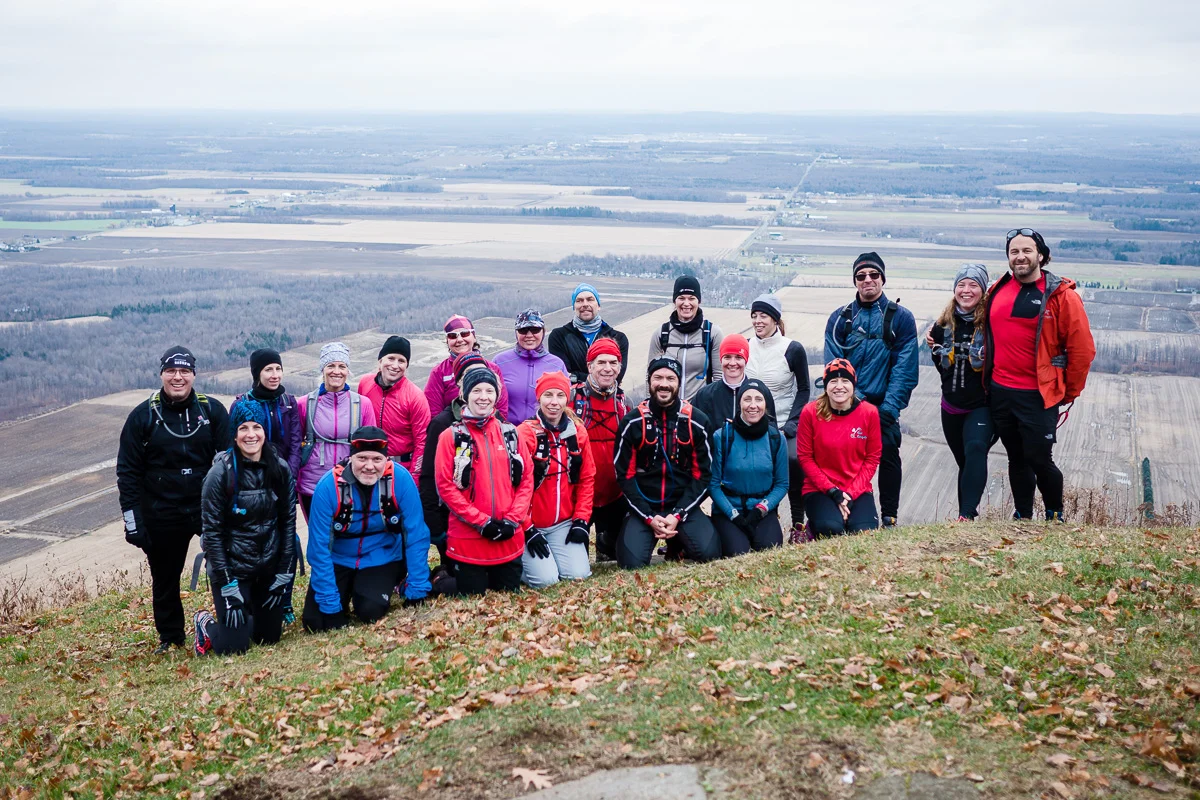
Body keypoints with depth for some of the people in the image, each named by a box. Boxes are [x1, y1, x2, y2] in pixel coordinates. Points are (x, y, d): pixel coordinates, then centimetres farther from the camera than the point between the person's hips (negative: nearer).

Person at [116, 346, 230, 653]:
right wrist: (132, 518, -4)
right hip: (162, 515, 0)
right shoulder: (143, 415, 0)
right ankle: (170, 637, 27)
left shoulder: (212, 409, 1)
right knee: (165, 579, 11)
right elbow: (128, 470, 1)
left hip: (209, 508, 0)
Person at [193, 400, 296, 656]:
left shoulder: (281, 469, -4)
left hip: (270, 566, 4)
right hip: (232, 565, -4)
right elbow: (211, 531, -13)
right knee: (234, 646, -6)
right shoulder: (221, 472, -15)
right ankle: (206, 623, 27)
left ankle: (252, 611, 42)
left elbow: (288, 522, 2)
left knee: (269, 637, 10)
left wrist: (284, 576, -2)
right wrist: (227, 585, -16)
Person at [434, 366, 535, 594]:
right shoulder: (451, 436, -3)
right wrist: (481, 521, -13)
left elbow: (527, 478, 6)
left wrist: (512, 520, -7)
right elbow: (445, 485, -8)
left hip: (509, 538, 3)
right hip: (468, 538, -3)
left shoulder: (510, 433, 7)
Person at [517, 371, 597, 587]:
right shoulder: (525, 434, -14)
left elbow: (587, 479, 7)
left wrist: (581, 521, -1)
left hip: (564, 524, 4)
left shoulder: (578, 432, 2)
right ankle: (519, 562, 15)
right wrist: (528, 529, -14)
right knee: (545, 579, -16)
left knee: (578, 575, -11)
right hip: (530, 525, -4)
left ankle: (559, 554, 21)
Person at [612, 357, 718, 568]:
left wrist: (678, 515, -11)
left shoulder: (696, 422, 0)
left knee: (709, 553, -22)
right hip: (644, 508, -1)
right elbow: (625, 475, -1)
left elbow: (702, 474, 1)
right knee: (632, 561, -23)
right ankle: (651, 537, 14)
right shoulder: (632, 422, -2)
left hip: (683, 506, 1)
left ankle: (676, 546, 13)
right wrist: (650, 518, -12)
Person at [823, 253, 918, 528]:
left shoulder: (901, 317, 4)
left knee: (888, 453, -8)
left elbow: (906, 368, -2)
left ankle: (889, 516, 4)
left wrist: (889, 407, -12)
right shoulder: (840, 318, 9)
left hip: (884, 405, -1)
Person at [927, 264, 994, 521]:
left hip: (981, 405, -6)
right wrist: (933, 348, 8)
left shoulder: (990, 323, -11)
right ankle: (968, 514, 24)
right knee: (964, 461, 14)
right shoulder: (944, 324, 6)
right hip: (952, 405, 6)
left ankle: (966, 514, -33)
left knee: (976, 449, -26)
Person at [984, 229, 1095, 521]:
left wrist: (1069, 393, -1)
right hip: (999, 393, 5)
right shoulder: (997, 291, 4)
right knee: (1016, 459, 15)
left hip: (1038, 396, -4)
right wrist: (987, 381, 17)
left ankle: (1055, 516, 20)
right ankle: (1022, 517, 28)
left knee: (1039, 459, -2)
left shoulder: (1061, 295, -10)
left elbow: (1082, 349, -7)